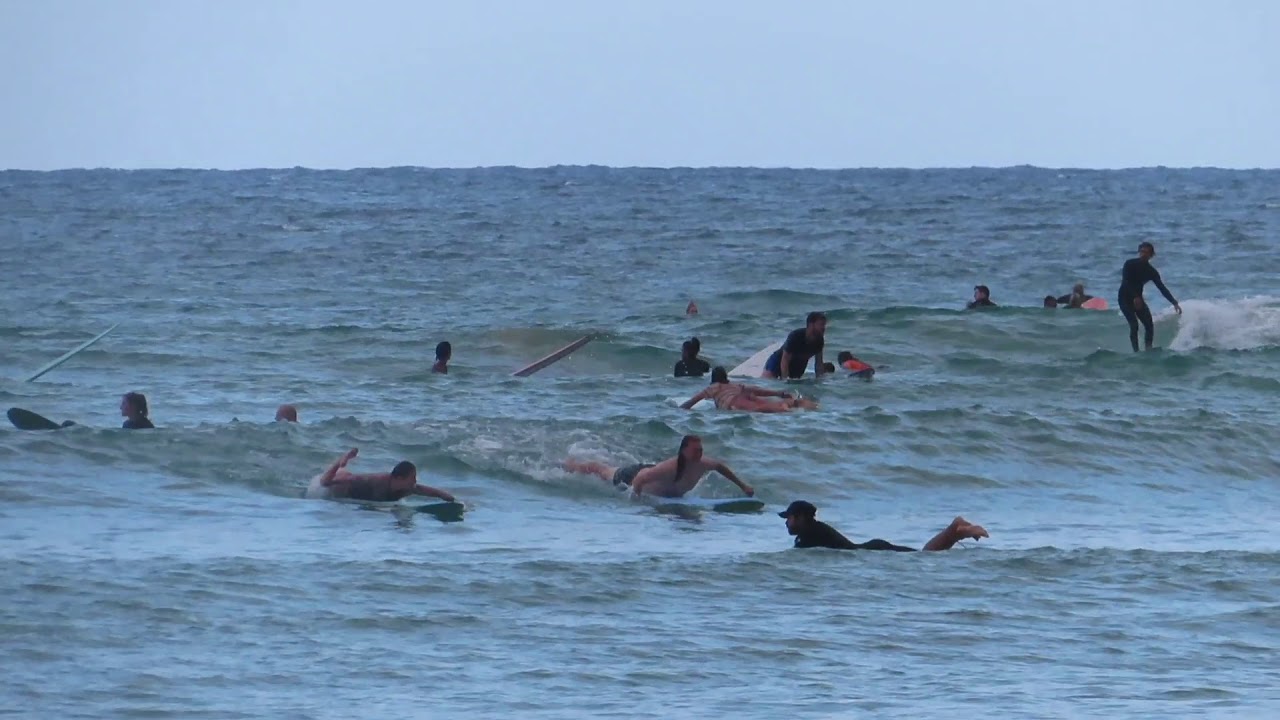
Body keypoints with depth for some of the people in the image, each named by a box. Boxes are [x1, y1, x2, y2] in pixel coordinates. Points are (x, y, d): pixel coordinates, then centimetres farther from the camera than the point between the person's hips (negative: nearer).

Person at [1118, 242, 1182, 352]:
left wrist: (1174, 303, -14)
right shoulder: (1130, 264, -13)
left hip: (1137, 298, 5)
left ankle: (1148, 350, -4)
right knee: (1134, 325, -19)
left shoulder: (1151, 271, -1)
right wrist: (1135, 297, -34)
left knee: (1149, 325, -8)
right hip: (1125, 298, -5)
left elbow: (1162, 288, -4)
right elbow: (1125, 282, -22)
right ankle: (1136, 351, -19)